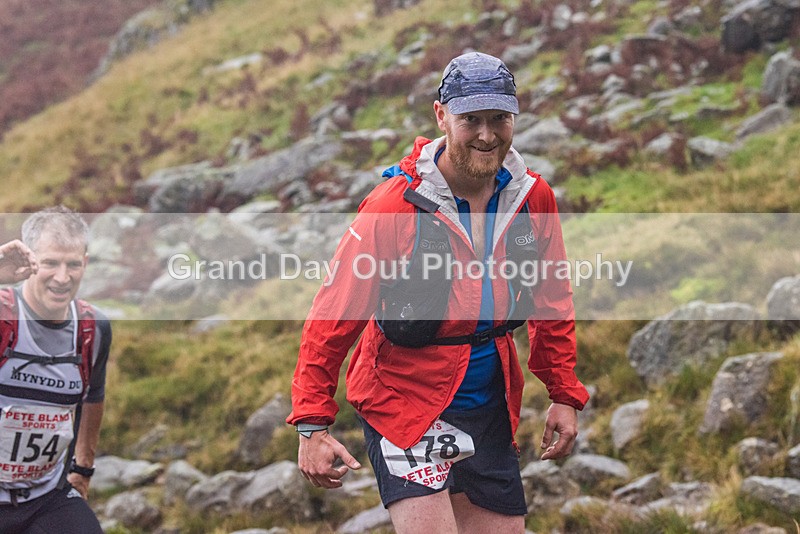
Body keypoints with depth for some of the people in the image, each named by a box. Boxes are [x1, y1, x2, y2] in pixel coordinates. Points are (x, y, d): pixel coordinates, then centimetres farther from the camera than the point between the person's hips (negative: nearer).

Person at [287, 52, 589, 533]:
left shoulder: (533, 197, -2)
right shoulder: (395, 205, -16)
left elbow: (552, 303, 12)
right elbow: (335, 315, -13)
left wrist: (565, 396, 10)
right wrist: (313, 424, -16)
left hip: (492, 409, 5)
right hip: (404, 400, -5)